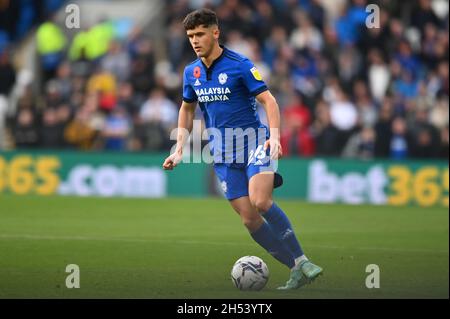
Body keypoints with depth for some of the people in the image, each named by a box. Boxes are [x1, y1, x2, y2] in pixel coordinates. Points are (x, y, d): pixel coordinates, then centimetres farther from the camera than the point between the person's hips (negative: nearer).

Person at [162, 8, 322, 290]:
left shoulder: (240, 65, -8)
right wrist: (179, 150, 16)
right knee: (249, 218, -5)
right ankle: (297, 268, 1)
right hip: (223, 153, 5)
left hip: (253, 141, -5)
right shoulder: (191, 72, 9)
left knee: (260, 201, -27)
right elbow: (187, 109, 24)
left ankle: (302, 261, -17)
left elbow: (268, 100, -11)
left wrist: (274, 136, -26)